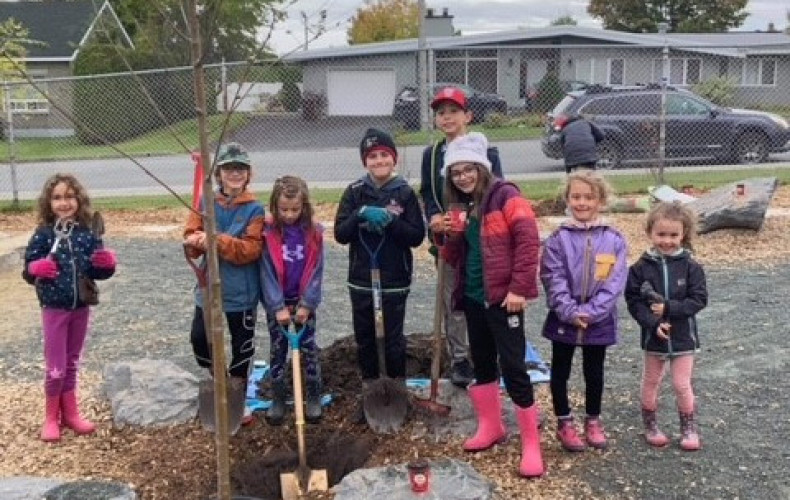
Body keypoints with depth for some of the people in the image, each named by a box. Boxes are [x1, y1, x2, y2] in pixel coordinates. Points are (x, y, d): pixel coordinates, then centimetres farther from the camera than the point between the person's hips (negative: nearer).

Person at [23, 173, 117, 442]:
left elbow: (98, 271, 4)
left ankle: (70, 412, 31)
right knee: (56, 366, 2)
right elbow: (28, 271, -6)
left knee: (72, 363, 16)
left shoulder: (88, 234, -3)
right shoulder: (43, 234, -10)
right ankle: (51, 417, 22)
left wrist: (108, 263, -17)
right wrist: (36, 269, -28)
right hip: (54, 308, -3)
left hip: (81, 307, 3)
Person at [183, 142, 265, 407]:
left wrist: (218, 241, -29)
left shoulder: (255, 209, -8)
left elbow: (251, 249, -18)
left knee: (242, 344, 11)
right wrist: (198, 241, -26)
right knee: (199, 338, 6)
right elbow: (190, 241, -3)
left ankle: (237, 391, 31)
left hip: (242, 291, -3)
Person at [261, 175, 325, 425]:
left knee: (309, 348, 7)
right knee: (277, 349, 10)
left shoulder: (313, 232, -7)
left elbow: (316, 271, -6)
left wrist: (307, 303, -11)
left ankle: (314, 397, 21)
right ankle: (278, 399, 22)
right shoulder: (268, 233, -11)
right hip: (276, 303, 0)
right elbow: (266, 272, -11)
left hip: (304, 302, 1)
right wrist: (278, 307, -16)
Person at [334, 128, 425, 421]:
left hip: (394, 282, -2)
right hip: (361, 281, 2)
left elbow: (417, 236, -7)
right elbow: (340, 234, -3)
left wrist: (389, 220, -20)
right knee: (365, 340, 12)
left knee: (393, 340, 6)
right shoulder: (355, 193, 2)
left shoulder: (405, 193, -3)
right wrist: (361, 215, -19)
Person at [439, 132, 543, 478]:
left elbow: (528, 241, -17)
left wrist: (519, 288, -21)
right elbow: (453, 257, 18)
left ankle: (531, 444, 6)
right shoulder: (460, 205, 14)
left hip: (502, 296, -7)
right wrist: (451, 236, -3)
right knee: (482, 363, 17)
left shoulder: (505, 196, -8)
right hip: (473, 297, 8)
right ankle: (490, 427, 35)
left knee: (513, 367, -5)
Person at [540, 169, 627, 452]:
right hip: (563, 320, 0)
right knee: (560, 372, 12)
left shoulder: (614, 240, -5)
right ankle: (564, 423, 29)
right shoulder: (558, 239, -7)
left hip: (599, 321, 1)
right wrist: (570, 312, -20)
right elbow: (553, 280, -11)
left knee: (594, 373, 15)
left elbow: (614, 282, -10)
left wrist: (590, 312, -18)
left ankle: (593, 421, 34)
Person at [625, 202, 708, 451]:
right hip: (653, 336, 1)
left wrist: (669, 308, -20)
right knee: (650, 383, 16)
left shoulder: (690, 266, -8)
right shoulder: (640, 268, -8)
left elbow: (698, 299, -11)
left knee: (682, 385, 6)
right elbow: (634, 301, -10)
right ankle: (650, 425, 33)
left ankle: (689, 428, 25)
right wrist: (653, 322, -21)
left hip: (683, 337, -1)